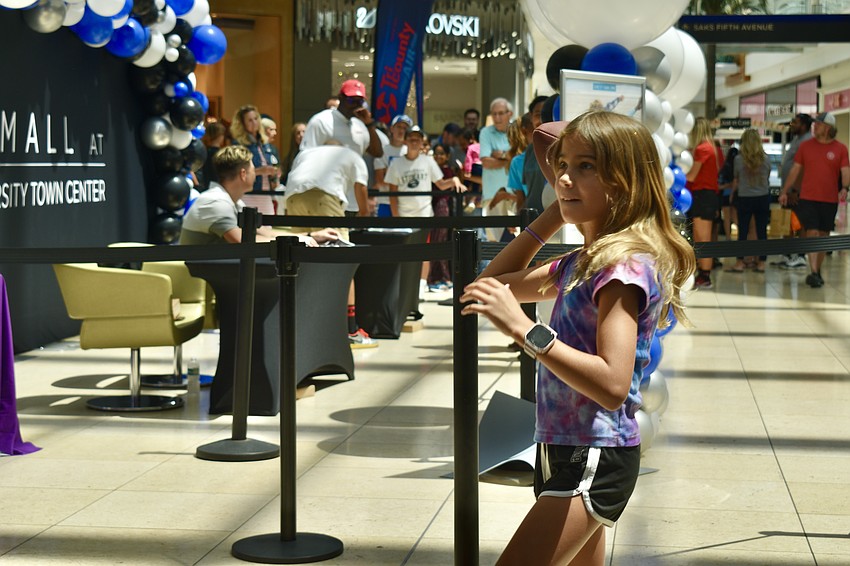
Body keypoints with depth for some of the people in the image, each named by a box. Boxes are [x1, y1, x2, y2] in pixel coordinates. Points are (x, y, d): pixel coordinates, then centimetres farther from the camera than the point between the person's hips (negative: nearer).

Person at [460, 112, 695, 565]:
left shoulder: (625, 264, -18)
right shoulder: (580, 263, 10)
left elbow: (613, 385, -28)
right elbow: (498, 281, 22)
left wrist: (523, 329, -32)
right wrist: (555, 214, 13)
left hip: (596, 461, -10)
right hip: (564, 452, 10)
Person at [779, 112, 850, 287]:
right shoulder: (806, 146, 5)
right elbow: (795, 170, 9)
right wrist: (784, 192, 7)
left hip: (830, 200, 1)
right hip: (808, 198, -1)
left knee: (823, 235, 8)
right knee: (812, 233, -11)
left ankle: (817, 272, 20)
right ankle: (813, 273, -15)